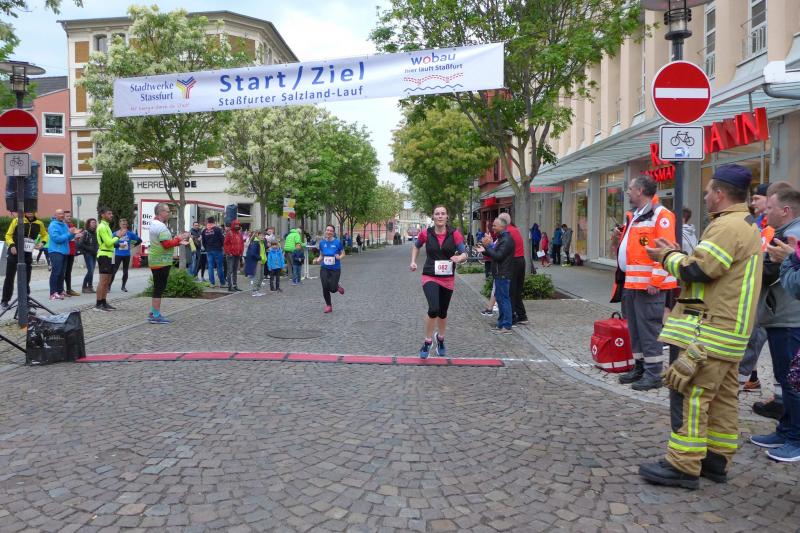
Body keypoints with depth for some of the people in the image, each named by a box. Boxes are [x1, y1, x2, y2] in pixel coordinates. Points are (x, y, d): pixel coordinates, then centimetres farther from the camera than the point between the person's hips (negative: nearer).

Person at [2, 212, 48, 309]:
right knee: (9, 277, 1)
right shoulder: (16, 221, -5)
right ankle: (5, 301, 10)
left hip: (28, 254, 2)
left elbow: (44, 235, 19)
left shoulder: (39, 224, 3)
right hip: (14, 252, -2)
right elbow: (8, 235, 0)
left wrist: (43, 242, 0)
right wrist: (11, 245, -16)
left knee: (26, 278, 8)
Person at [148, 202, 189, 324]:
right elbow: (167, 244, -24)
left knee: (157, 288, 15)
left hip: (156, 262, 10)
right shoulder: (161, 226, -17)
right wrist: (179, 238, -13)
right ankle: (156, 316, -3)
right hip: (161, 262, -10)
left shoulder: (154, 224, 17)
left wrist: (177, 241, 9)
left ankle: (152, 313, 20)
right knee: (159, 288, -6)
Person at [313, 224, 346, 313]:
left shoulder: (338, 242, -8)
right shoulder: (322, 243, 2)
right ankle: (328, 306, 14)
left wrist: (339, 257, -21)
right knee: (325, 287, -7)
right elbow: (321, 255, 13)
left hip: (335, 269, -2)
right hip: (324, 268, 3)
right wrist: (317, 260, -7)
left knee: (332, 289, -6)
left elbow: (343, 254, 0)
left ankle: (338, 286, 33)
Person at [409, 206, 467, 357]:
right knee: (433, 309, -23)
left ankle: (440, 339, 45)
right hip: (430, 277, -2)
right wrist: (413, 261, 2)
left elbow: (464, 254, -8)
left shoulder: (455, 234, -7)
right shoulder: (426, 234, -5)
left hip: (448, 279, 2)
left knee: (443, 313, 16)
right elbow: (416, 246, 16)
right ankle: (427, 342, -1)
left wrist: (459, 258, -30)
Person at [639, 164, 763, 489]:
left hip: (711, 331, -11)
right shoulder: (745, 224, 19)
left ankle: (683, 466, -3)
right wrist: (677, 255, 9)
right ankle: (716, 460, 22)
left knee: (692, 396, -7)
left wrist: (668, 257, -6)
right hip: (729, 329, 11)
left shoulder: (728, 225, -16)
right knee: (723, 396, 14)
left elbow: (698, 269, -23)